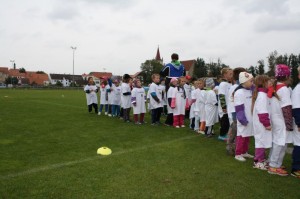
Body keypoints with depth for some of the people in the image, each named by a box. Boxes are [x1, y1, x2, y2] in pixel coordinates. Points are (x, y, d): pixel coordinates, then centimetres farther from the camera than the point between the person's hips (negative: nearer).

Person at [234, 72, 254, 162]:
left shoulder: (250, 91, 9)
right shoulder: (239, 93, -18)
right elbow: (239, 109, -20)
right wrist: (243, 119, -20)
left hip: (250, 118, 8)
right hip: (244, 119, -8)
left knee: (247, 136, 16)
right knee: (241, 136, 0)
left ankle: (244, 152, 28)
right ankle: (238, 154, 10)